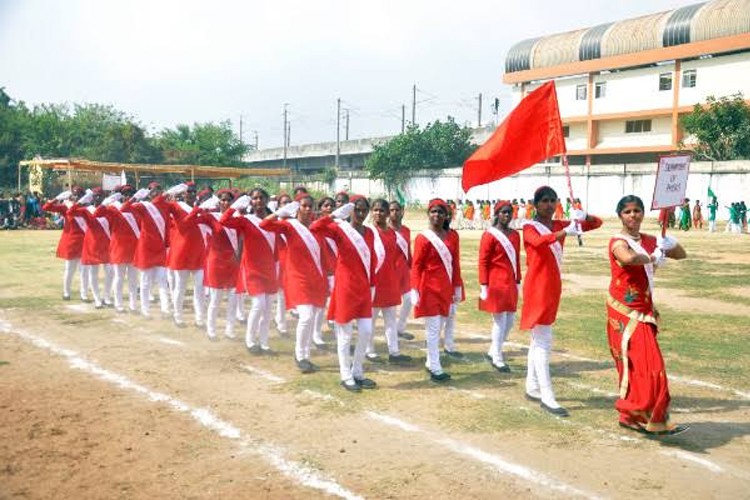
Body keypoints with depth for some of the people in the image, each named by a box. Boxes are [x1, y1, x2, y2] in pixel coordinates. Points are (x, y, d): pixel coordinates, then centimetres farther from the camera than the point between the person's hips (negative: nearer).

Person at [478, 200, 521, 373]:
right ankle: (497, 359, 10)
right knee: (499, 321, -2)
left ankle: (492, 352, 26)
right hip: (496, 285, -7)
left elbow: (517, 260, 15)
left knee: (509, 321, 10)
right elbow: (483, 262, -9)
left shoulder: (515, 235, 10)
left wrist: (518, 282, 13)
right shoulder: (489, 235, -9)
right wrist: (484, 286, -13)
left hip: (510, 285, 7)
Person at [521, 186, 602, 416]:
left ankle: (532, 388, 24)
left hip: (553, 287, 7)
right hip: (537, 288, -7)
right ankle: (547, 397, -10)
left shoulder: (559, 225, 9)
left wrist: (584, 217, -16)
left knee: (538, 339, 14)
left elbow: (597, 223, 6)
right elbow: (538, 242, -33)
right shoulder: (529, 228, -8)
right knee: (543, 341, -10)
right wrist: (565, 232, -46)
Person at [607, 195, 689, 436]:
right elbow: (629, 258, -35)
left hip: (644, 311, 7)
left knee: (639, 364, 11)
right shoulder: (618, 242, -11)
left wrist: (671, 244, -3)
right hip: (625, 312, -7)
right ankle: (654, 420, -1)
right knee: (643, 364, -9)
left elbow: (681, 255, 18)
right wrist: (652, 258, -17)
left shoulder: (649, 241, 11)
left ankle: (631, 415, 22)